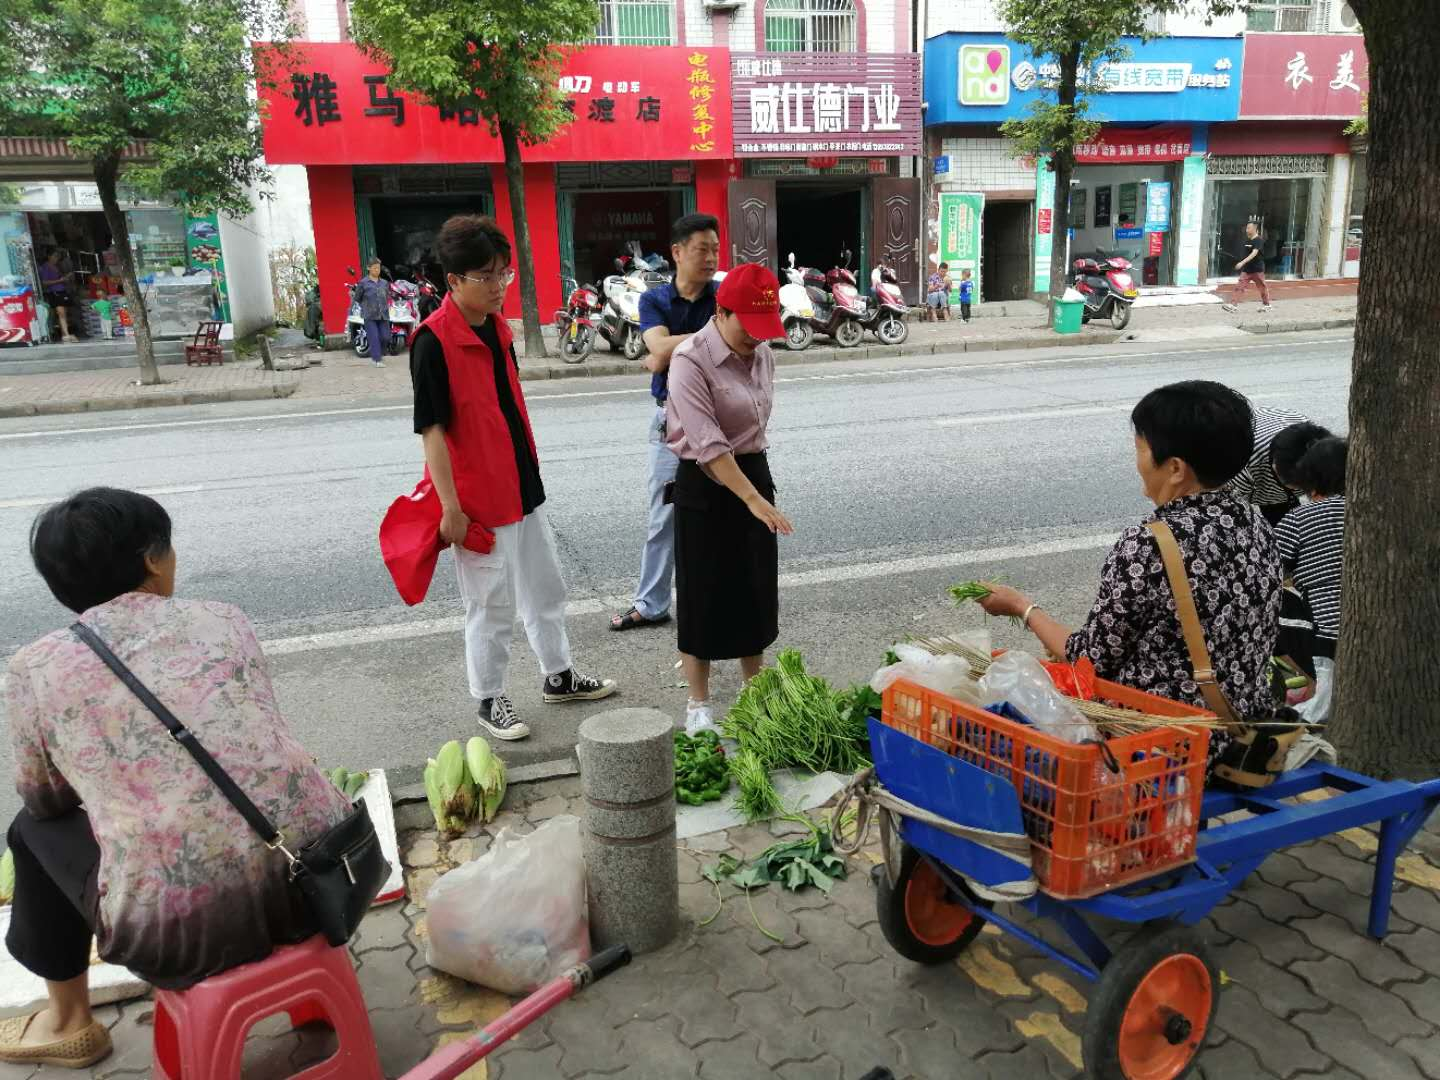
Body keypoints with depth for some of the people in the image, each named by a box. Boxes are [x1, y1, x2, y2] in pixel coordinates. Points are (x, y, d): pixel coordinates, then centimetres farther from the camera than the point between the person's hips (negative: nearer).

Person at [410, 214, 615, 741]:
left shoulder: (497, 327, 6)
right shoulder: (433, 341, -18)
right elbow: (431, 429, -19)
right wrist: (450, 507, -19)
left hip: (523, 486, 8)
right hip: (476, 498, -8)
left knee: (546, 585, 19)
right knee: (491, 604, 4)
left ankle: (558, 675, 37)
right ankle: (489, 700, 23)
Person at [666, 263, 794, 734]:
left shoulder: (762, 354, 4)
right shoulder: (690, 362, -19)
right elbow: (707, 444, -27)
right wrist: (753, 500, -32)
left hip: (754, 472, 7)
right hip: (705, 485, -7)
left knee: (756, 588, 15)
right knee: (703, 595, 2)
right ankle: (698, 703, 16)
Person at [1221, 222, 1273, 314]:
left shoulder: (1258, 241, -16)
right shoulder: (1247, 240, 8)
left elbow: (1254, 253, -29)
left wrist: (1242, 262, -38)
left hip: (1257, 270, -7)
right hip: (1247, 269, 7)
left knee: (1262, 287, 8)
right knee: (1239, 286, -7)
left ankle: (1267, 305, 24)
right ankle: (1232, 305, -13)